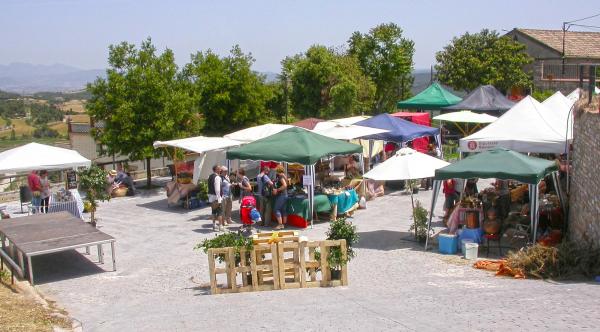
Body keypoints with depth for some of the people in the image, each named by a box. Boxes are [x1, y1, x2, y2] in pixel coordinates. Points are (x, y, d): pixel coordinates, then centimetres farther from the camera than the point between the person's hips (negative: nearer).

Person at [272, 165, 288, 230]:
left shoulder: (281, 176, -14)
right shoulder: (284, 176, 15)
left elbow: (284, 185, -26)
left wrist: (277, 190, -20)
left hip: (281, 195, -10)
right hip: (285, 195, 10)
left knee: (277, 209, -7)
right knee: (284, 210, 10)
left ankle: (280, 224, -12)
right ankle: (284, 224, 12)